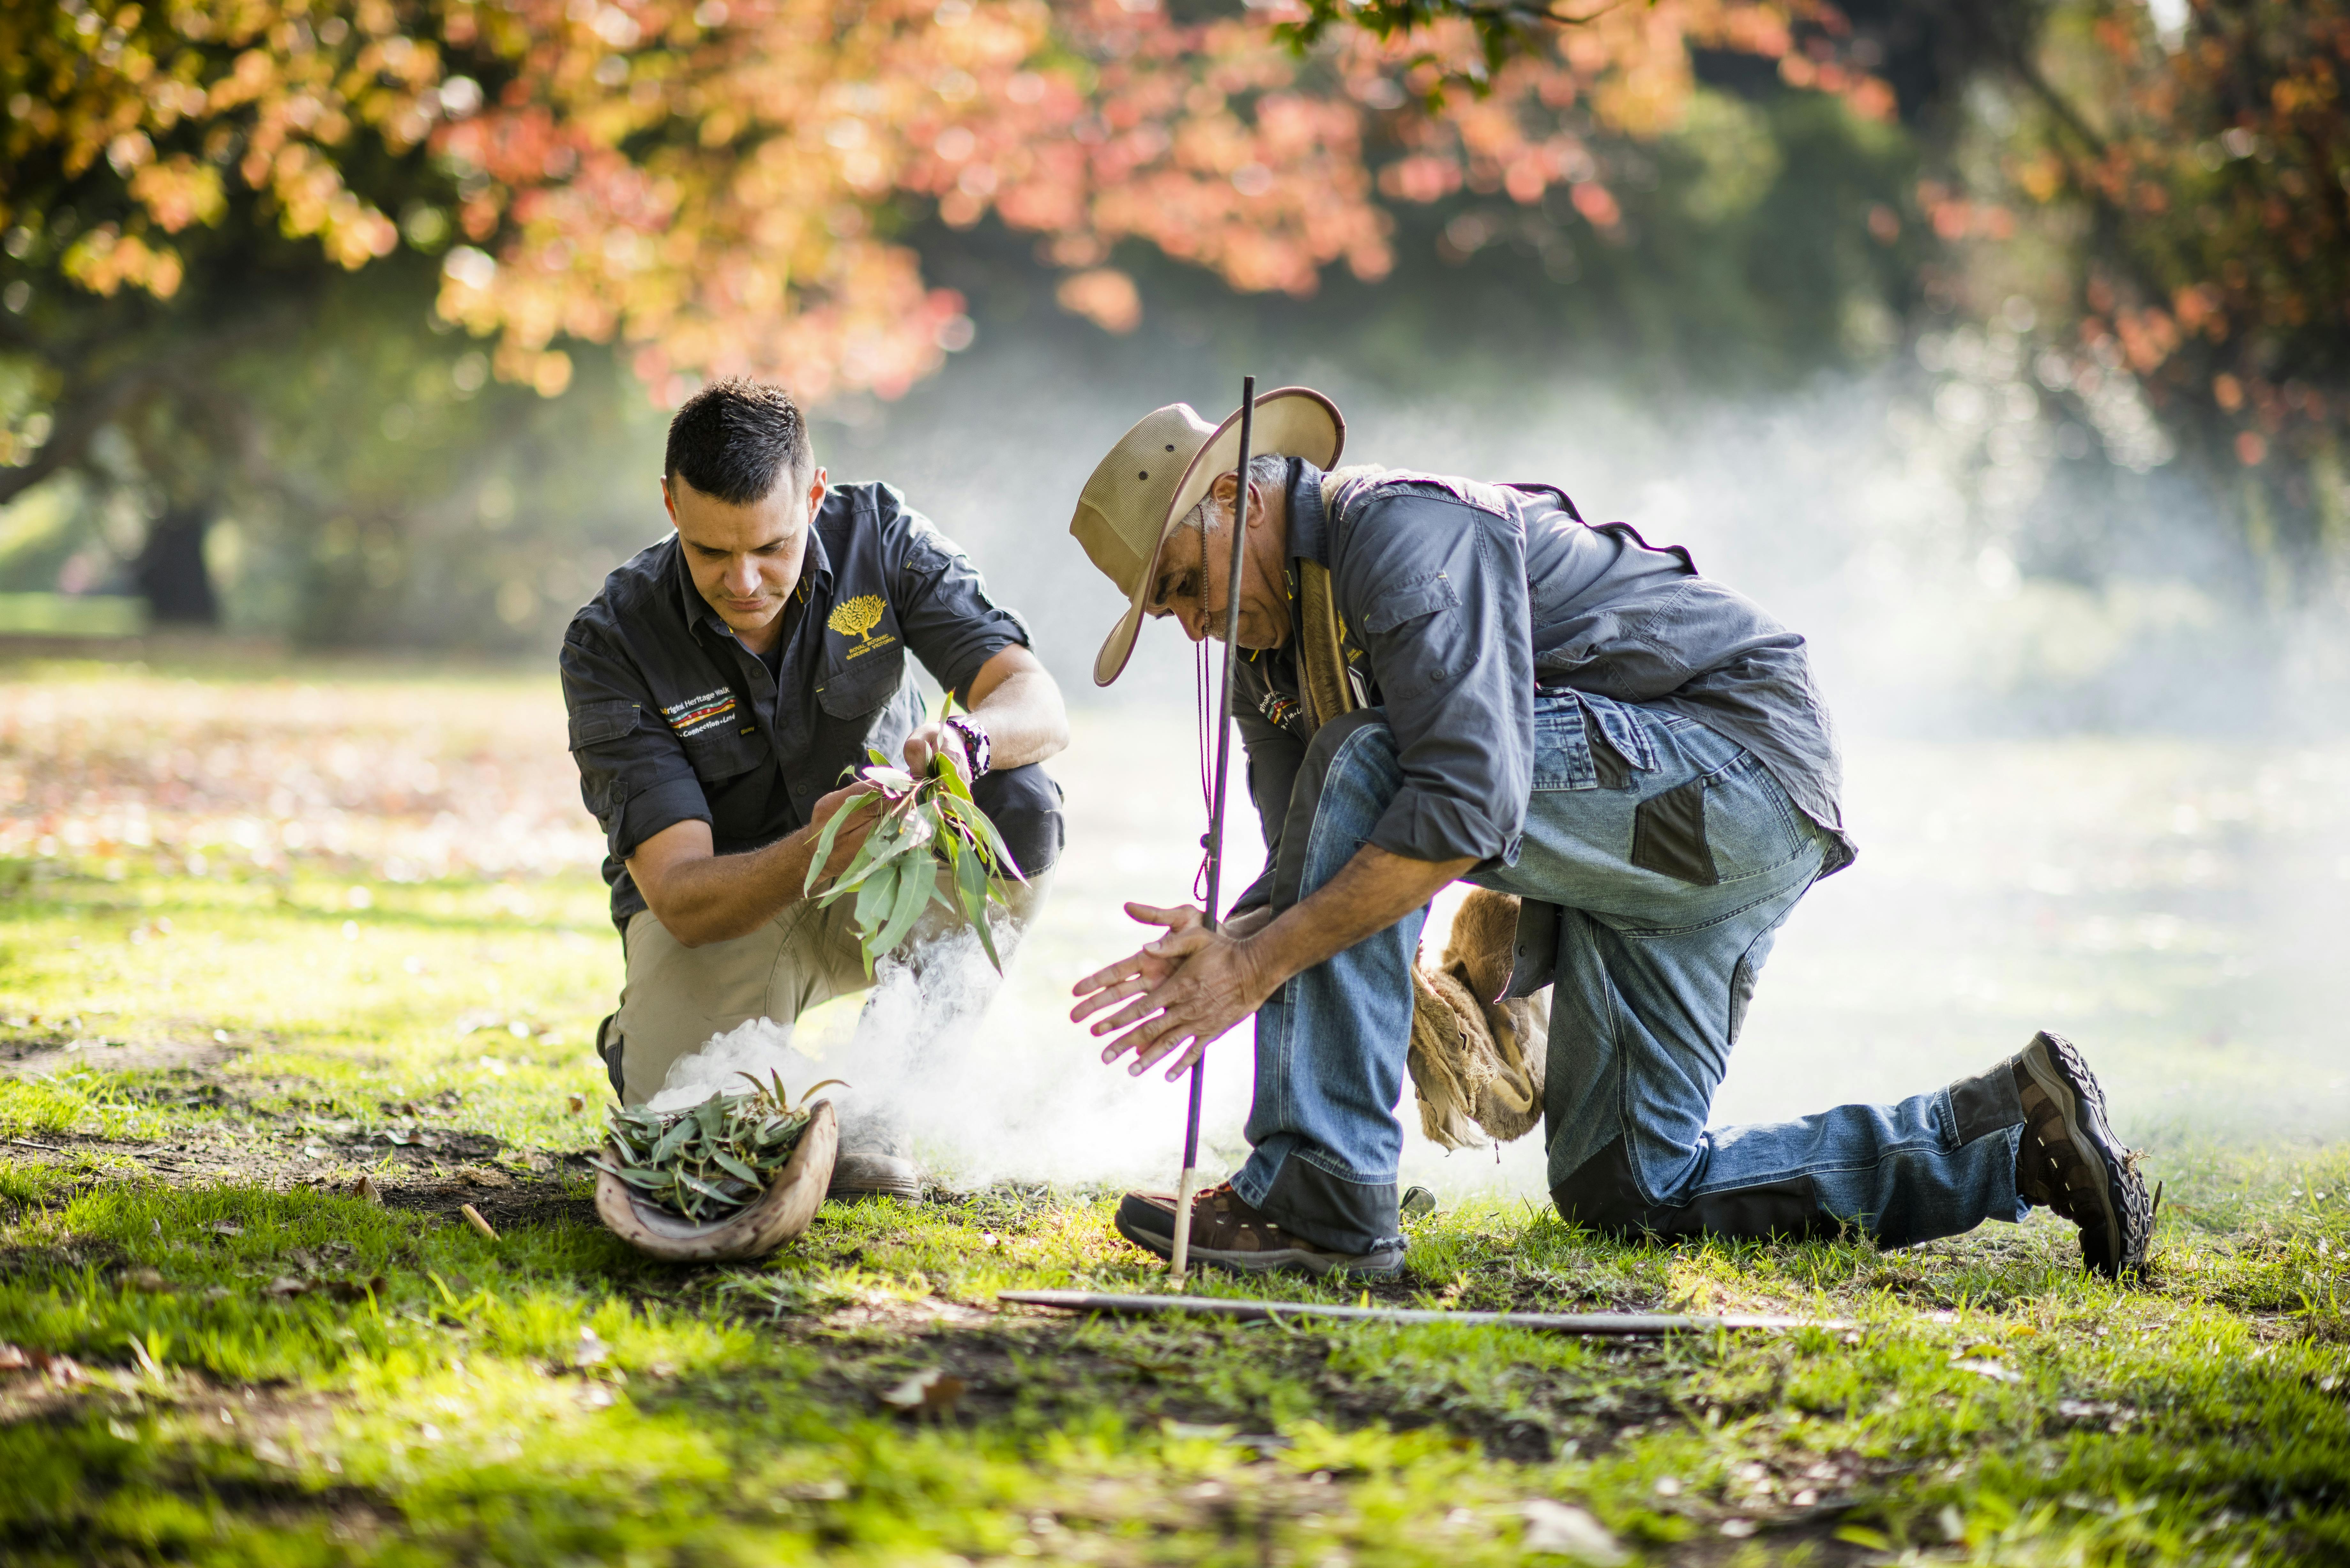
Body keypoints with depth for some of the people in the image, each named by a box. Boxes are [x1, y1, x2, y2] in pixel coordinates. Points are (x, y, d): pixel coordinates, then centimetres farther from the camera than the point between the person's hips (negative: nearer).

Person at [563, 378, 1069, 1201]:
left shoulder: (881, 537, -16)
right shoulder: (611, 643, -23)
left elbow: (1041, 707, -24)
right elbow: (682, 899, -29)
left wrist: (966, 739, -49)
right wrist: (813, 853, -50)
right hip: (720, 900, -2)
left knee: (1019, 805, -29)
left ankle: (883, 1101, -15)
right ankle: (649, 1040, 14)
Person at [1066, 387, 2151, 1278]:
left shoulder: (1404, 532, -20)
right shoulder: (1276, 657, 11)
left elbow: (1469, 803, -32)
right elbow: (1311, 873, 7)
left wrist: (1264, 962, -31)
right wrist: (1229, 945, -17)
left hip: (1743, 770, -11)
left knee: (1361, 769, -26)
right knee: (1627, 1192, 9)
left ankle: (1320, 1193, -25)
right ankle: (2006, 1134, 14)